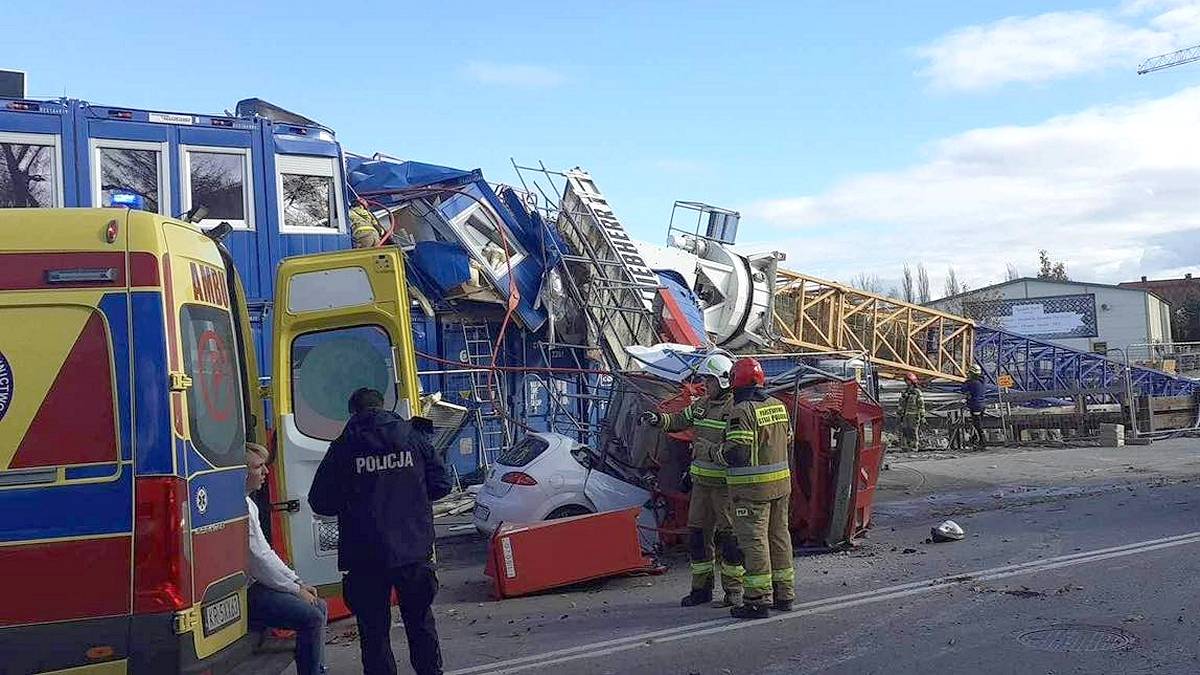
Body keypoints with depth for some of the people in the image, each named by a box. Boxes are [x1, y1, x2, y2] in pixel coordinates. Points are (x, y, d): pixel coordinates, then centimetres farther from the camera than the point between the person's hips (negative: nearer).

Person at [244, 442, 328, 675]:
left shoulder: (249, 503, 15)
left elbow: (266, 552, 18)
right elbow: (257, 558, -20)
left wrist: (298, 582, 10)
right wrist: (295, 590, -11)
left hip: (255, 583, 11)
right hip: (243, 592, -11)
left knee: (320, 607, 11)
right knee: (311, 617, -18)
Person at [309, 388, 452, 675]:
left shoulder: (343, 447, -4)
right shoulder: (414, 439, 2)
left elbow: (320, 502, -2)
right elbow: (440, 485, 6)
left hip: (366, 557, -3)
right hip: (414, 552, 3)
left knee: (374, 629, 8)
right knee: (420, 621, 19)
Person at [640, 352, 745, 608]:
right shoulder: (702, 405, 12)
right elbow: (679, 421, 22)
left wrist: (711, 451, -27)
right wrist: (658, 419, 5)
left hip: (726, 483, -8)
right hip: (701, 482, 8)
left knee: (728, 537, -2)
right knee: (697, 534, 11)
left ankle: (734, 592, 8)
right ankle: (701, 588, 21)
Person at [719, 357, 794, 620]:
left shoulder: (743, 411, -17)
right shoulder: (778, 405, 9)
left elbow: (735, 454, -23)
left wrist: (718, 452, -3)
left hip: (753, 489, -8)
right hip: (781, 483, 8)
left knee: (754, 541, -2)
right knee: (779, 536, 15)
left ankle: (759, 600, 0)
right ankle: (784, 595, 23)